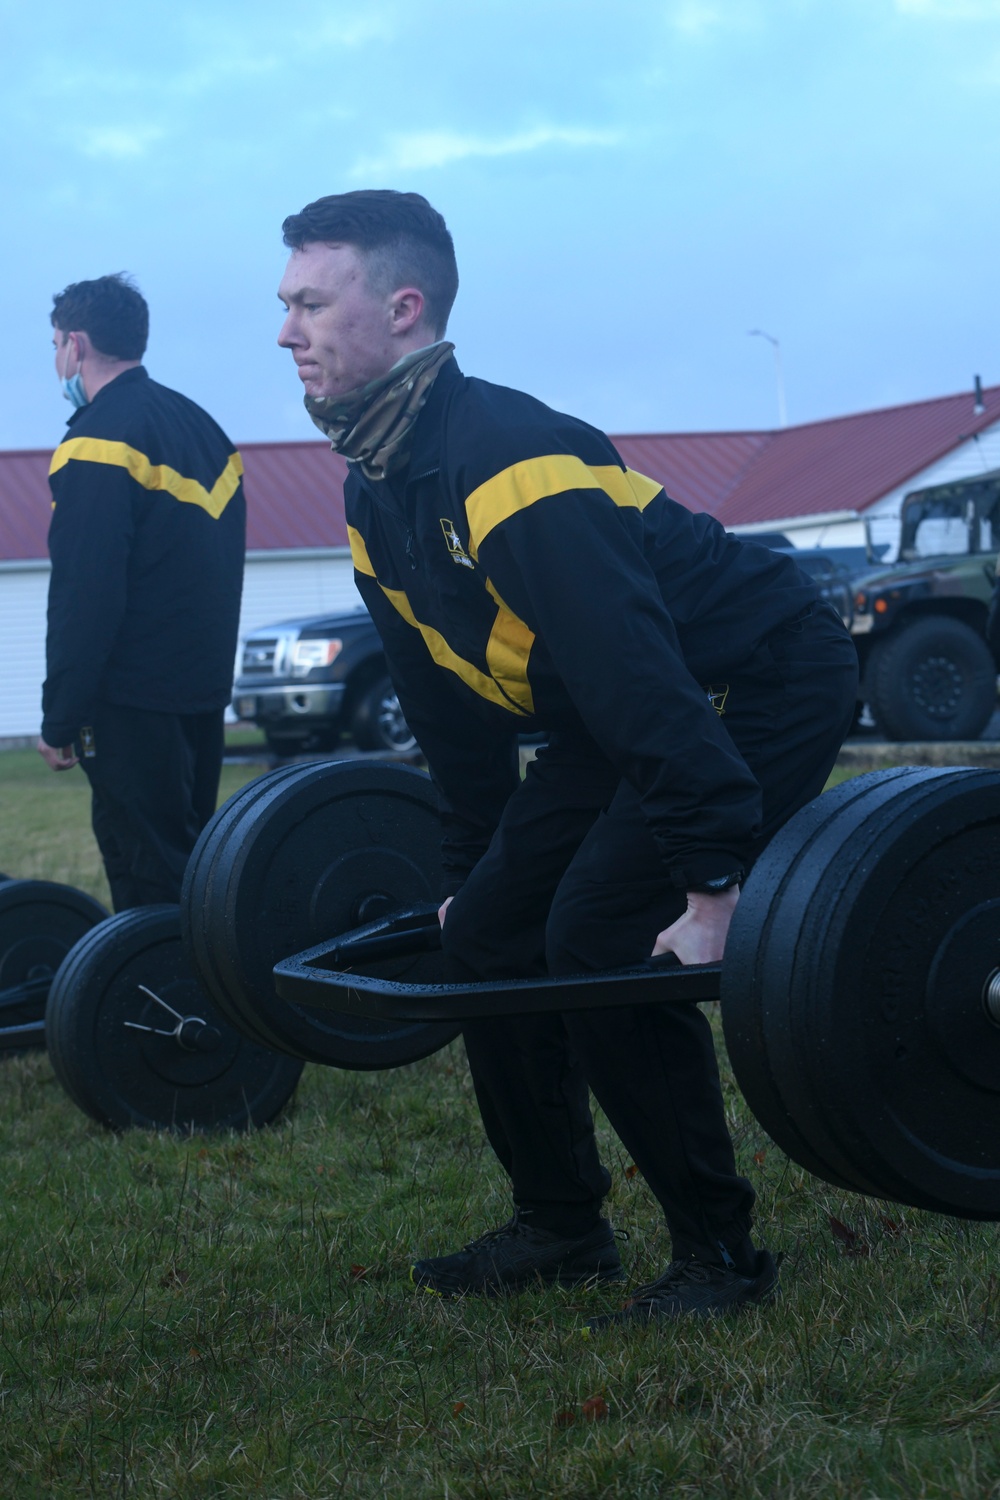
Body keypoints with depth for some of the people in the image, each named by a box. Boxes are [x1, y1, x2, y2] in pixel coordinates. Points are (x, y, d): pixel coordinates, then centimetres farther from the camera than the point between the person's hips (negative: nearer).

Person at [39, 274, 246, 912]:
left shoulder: (99, 440, -13)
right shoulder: (202, 427, 15)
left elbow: (84, 596, -18)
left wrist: (60, 718, -13)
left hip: (135, 704, -9)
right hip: (203, 689, 9)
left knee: (149, 885, -6)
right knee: (189, 867, 15)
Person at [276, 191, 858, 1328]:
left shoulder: (506, 461, -29)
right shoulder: (375, 498, 2)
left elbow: (640, 677, -35)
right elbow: (449, 703, 12)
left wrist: (715, 885, -37)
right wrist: (470, 869, 15)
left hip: (763, 687, -9)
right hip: (622, 721, 10)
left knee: (602, 943, -19)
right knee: (488, 932, 4)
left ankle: (719, 1251, -4)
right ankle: (559, 1227, 18)